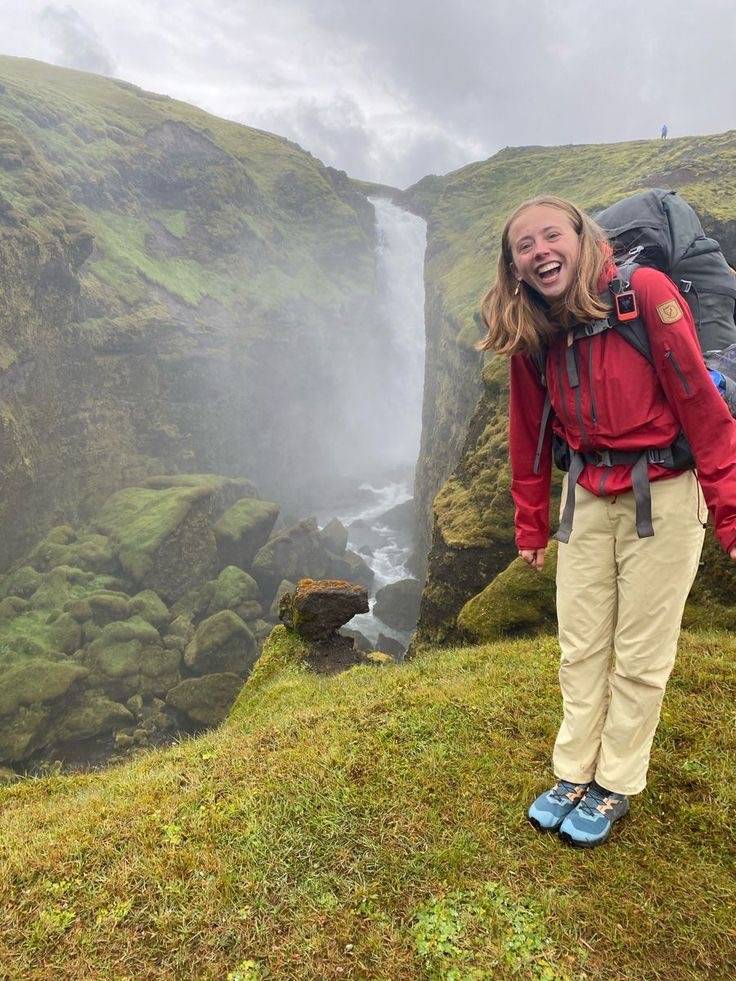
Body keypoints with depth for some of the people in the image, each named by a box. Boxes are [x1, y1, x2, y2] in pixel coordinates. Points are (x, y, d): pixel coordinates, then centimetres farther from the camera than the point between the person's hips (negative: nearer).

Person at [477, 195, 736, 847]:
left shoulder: (645, 293, -15)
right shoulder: (530, 333, 0)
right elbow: (529, 435, 8)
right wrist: (531, 527, 13)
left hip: (661, 497, -4)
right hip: (586, 499, 4)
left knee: (640, 657, 7)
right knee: (580, 649, 12)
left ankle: (616, 787, 26)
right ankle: (574, 774, 30)